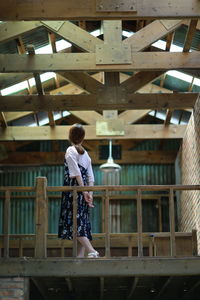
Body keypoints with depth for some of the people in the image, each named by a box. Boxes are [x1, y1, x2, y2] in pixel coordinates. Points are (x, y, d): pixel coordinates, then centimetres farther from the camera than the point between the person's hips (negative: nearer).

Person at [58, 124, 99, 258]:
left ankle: (92, 251, -22)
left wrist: (84, 191, -14)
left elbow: (77, 173, -13)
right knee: (82, 222, 6)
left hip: (73, 189, -7)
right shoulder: (85, 153, 17)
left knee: (74, 222, -9)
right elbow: (90, 177, 11)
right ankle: (80, 254, 3)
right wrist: (90, 193, 8)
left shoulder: (70, 151, -4)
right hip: (83, 191, 7)